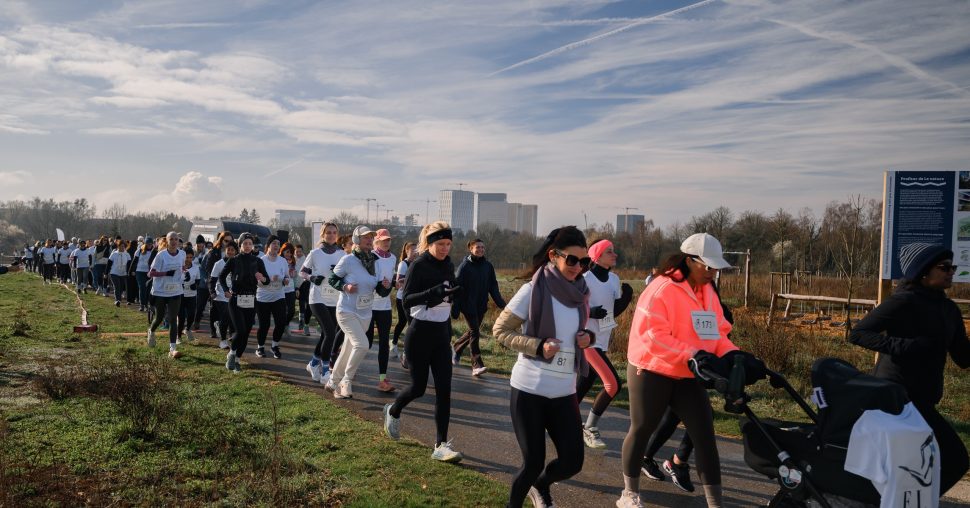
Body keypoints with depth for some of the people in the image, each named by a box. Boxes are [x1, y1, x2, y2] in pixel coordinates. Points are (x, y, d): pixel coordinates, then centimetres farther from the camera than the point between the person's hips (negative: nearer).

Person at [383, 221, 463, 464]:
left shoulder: (448, 266, 7)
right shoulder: (418, 265, -11)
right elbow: (406, 300, -18)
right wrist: (434, 292, -31)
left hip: (441, 333, 5)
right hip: (420, 332, -5)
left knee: (444, 389, -3)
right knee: (418, 387, 4)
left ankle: (441, 445, 2)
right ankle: (393, 411, 36)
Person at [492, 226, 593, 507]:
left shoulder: (580, 292, 4)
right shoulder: (533, 289, -12)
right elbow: (500, 329, -8)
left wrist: (588, 337, -4)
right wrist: (538, 346, -20)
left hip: (564, 391, 5)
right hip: (529, 390, -5)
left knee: (573, 461, 6)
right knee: (533, 463, 2)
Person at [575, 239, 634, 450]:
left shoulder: (614, 279, 7)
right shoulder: (585, 280, -16)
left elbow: (614, 311, 13)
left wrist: (626, 297, -3)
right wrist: (589, 312, -26)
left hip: (602, 340, 8)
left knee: (584, 384, 13)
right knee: (613, 384, -13)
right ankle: (590, 429, 1)